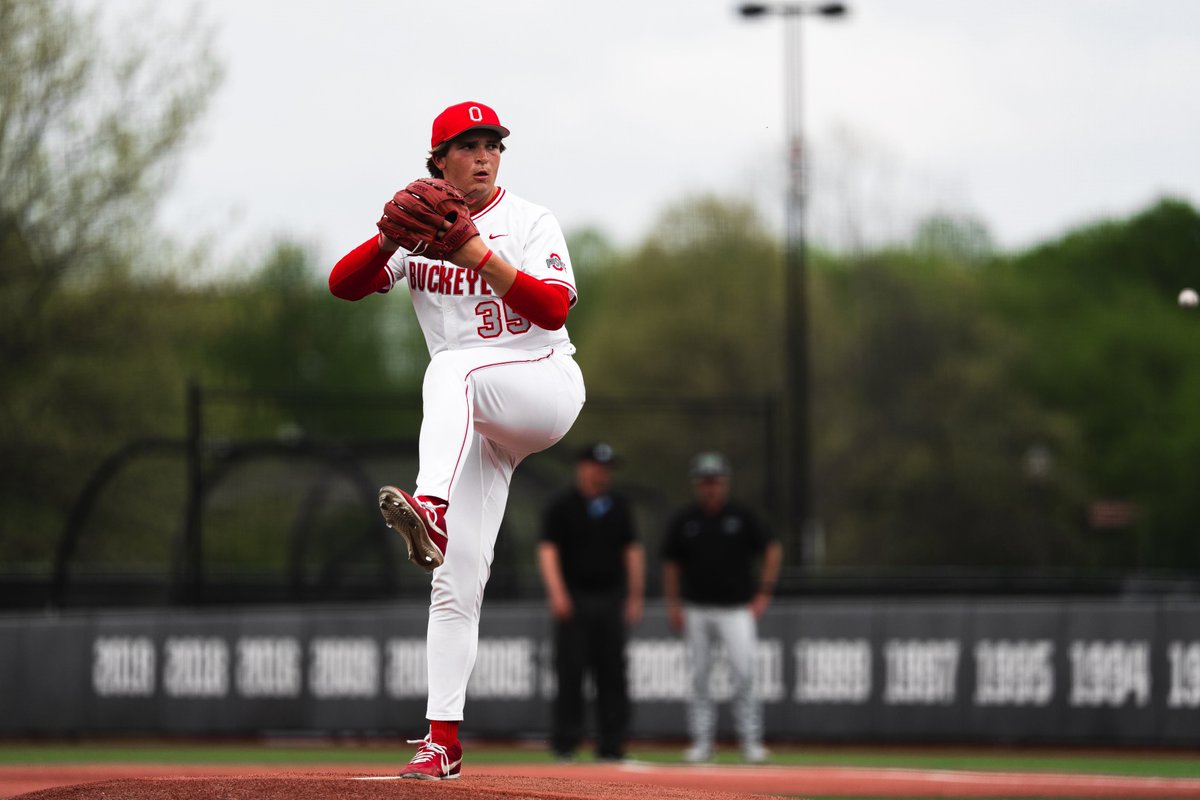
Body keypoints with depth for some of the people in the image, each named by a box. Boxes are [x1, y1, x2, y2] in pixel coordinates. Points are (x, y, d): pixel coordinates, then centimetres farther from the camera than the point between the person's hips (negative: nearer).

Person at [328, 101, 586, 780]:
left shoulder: (530, 224, -1)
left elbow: (554, 308, -15)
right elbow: (344, 285, -2)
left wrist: (478, 253, -25)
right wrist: (388, 239, -21)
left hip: (547, 387, -4)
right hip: (474, 421, 4)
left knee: (453, 368, -37)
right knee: (456, 581, -6)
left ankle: (431, 508, -60)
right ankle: (443, 740, -7)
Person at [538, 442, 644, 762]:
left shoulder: (619, 507, 13)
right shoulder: (561, 507, 1)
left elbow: (633, 551, 14)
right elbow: (547, 550, -6)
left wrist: (635, 597, 7)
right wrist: (557, 594, -18)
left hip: (610, 600, 4)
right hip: (574, 600, -4)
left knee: (613, 674, 1)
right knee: (570, 672, -6)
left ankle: (611, 745, 4)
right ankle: (565, 743, 0)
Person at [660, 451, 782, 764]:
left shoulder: (742, 516, 0)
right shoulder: (684, 519, 4)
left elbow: (772, 549, 6)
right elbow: (671, 562, 10)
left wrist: (764, 592, 0)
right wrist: (673, 604, 3)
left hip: (736, 609, -2)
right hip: (697, 609, 2)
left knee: (743, 674, -11)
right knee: (699, 677, 2)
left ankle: (751, 741, -7)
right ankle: (701, 741, 8)